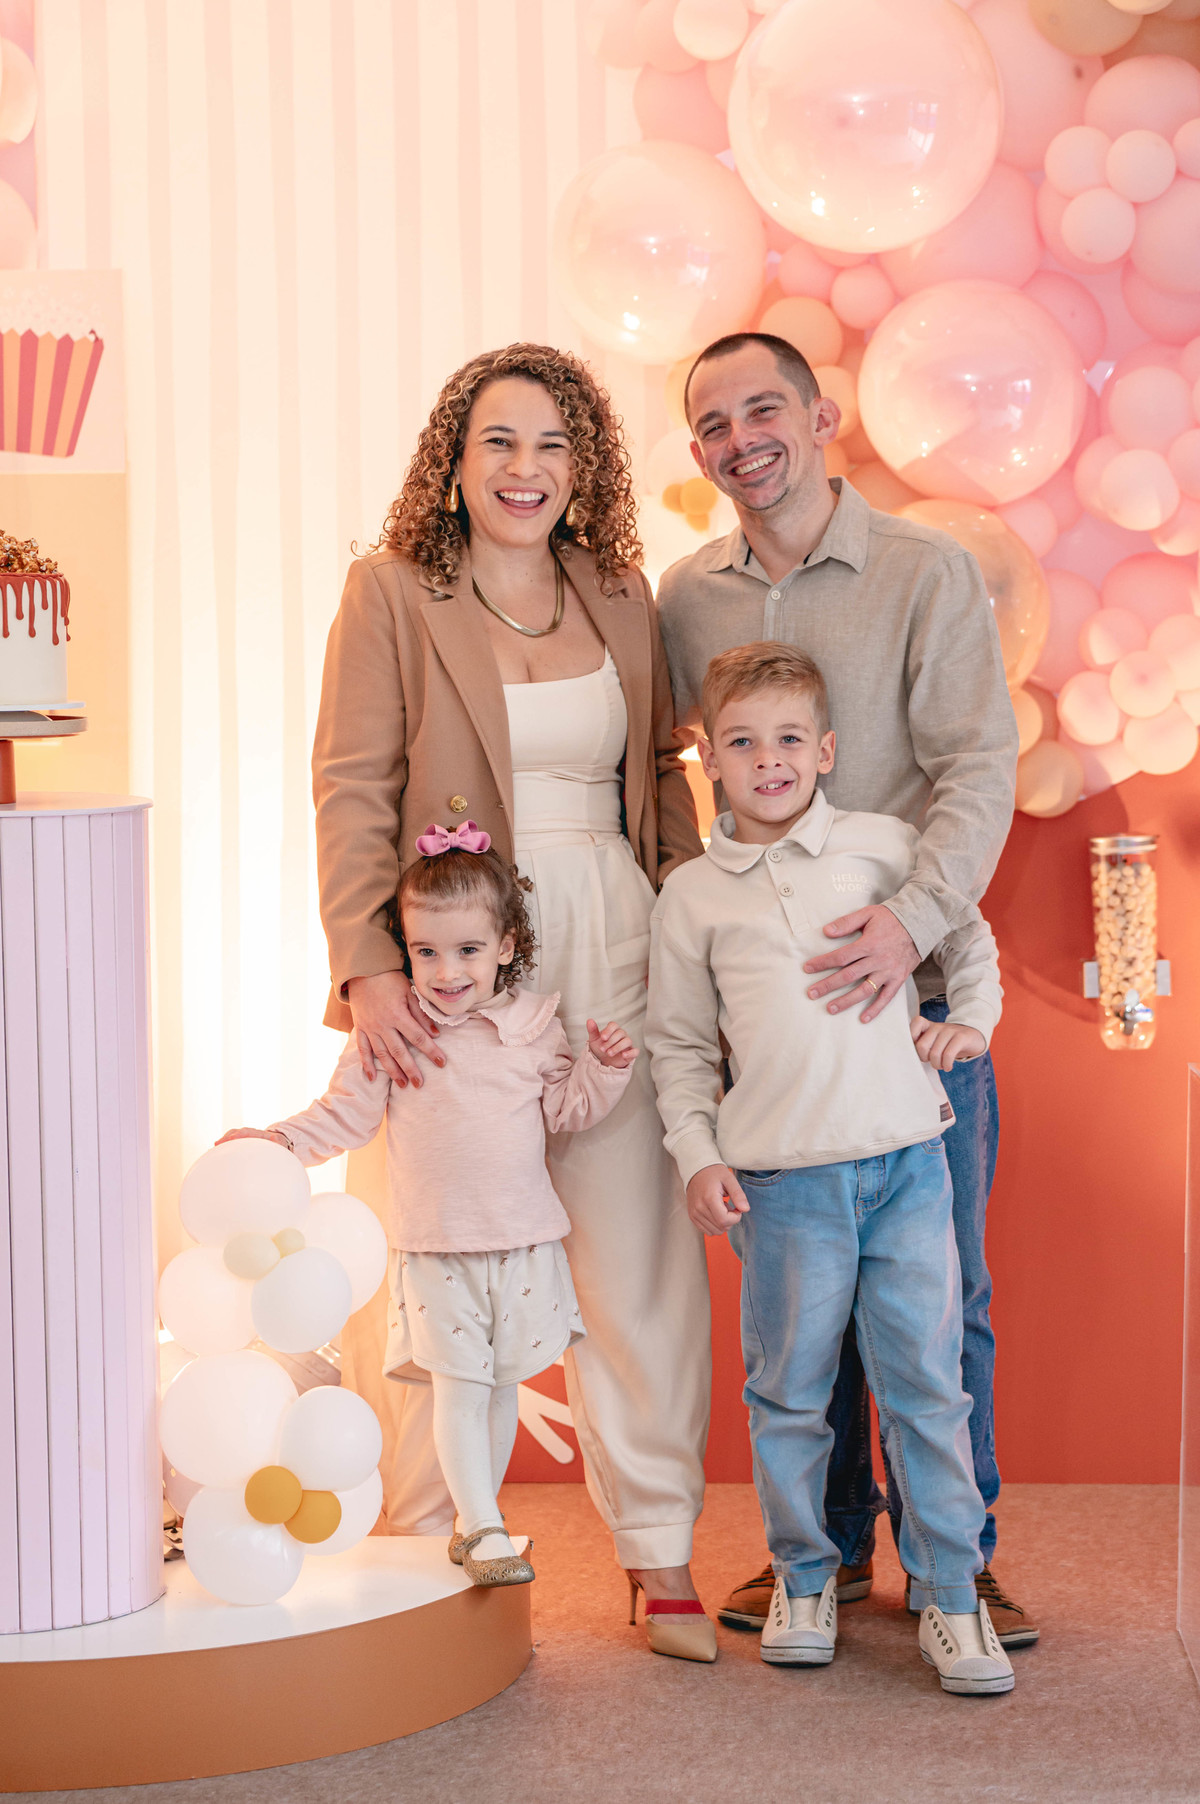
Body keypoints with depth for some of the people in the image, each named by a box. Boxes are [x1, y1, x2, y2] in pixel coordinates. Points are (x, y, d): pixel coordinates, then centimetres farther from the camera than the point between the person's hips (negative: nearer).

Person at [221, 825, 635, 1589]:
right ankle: (483, 1528, -1)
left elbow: (566, 1109, 8)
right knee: (459, 1386, -8)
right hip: (436, 1247, -2)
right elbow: (348, 1112, 0)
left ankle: (478, 1517, 25)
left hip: (524, 1242, 2)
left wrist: (603, 1067, -8)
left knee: (504, 1383, 11)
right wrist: (280, 1141, -12)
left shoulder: (533, 1024, 1)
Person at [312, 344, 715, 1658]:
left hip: (616, 956, 3)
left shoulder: (622, 602, 13)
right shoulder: (391, 596, 2)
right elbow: (352, 791, -5)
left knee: (638, 1251, 3)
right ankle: (436, 1549, 18)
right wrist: (368, 965, -17)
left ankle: (659, 1548, 14)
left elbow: (663, 780, 16)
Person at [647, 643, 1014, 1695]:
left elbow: (969, 936, 23)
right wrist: (698, 1155, 1)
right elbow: (679, 1046, 11)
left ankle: (952, 1592, 12)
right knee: (789, 1390, 7)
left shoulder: (884, 845, 6)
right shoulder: (691, 897, 6)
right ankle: (804, 1578, 24)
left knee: (927, 1382, 1)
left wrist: (971, 1019, 8)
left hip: (905, 1159, 0)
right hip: (782, 1178, 0)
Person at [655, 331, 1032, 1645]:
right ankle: (827, 1549, 22)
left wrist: (914, 917, -24)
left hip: (912, 980, -3)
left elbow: (979, 770, -10)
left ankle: (955, 1552, 17)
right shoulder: (687, 597, 8)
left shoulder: (927, 574, -4)